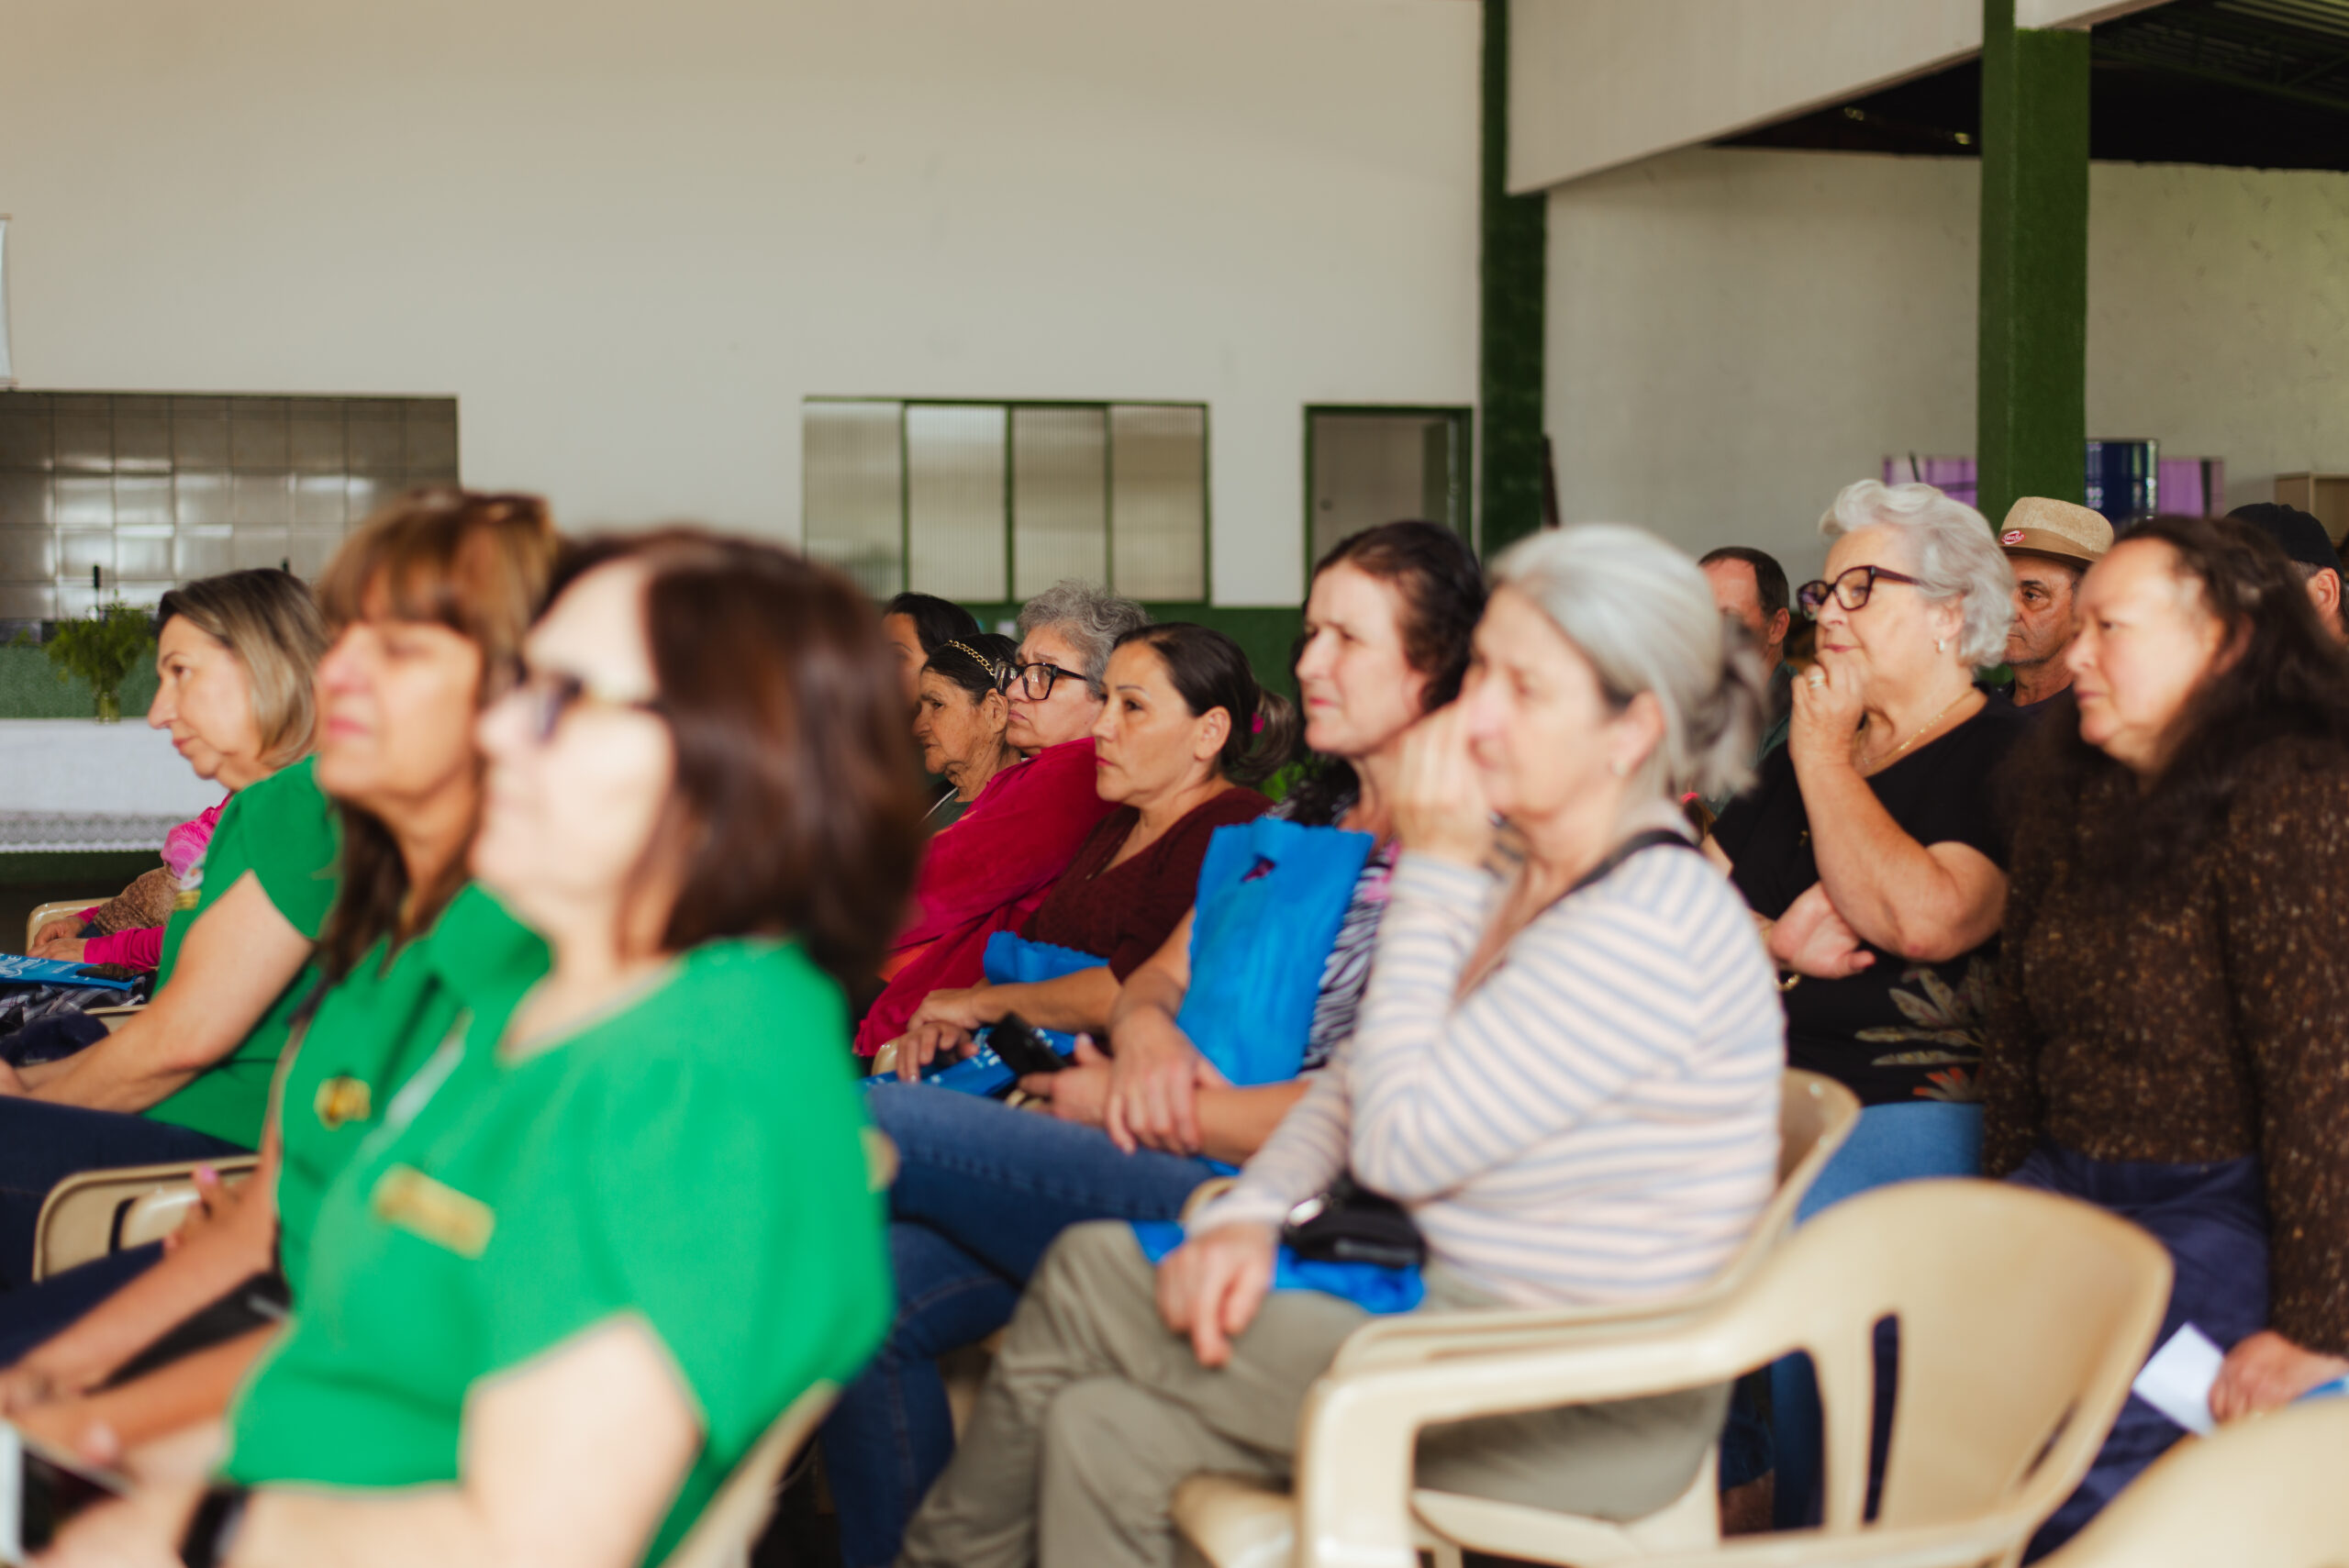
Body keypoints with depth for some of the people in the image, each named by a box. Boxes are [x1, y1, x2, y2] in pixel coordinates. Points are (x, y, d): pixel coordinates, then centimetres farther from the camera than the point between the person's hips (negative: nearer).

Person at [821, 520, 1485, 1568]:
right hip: (1180, 1170, 8)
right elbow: (1157, 979, 23)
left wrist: (1116, 1104, -8)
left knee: (862, 1122, -16)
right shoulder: (1298, 820, 19)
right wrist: (1145, 1029, -4)